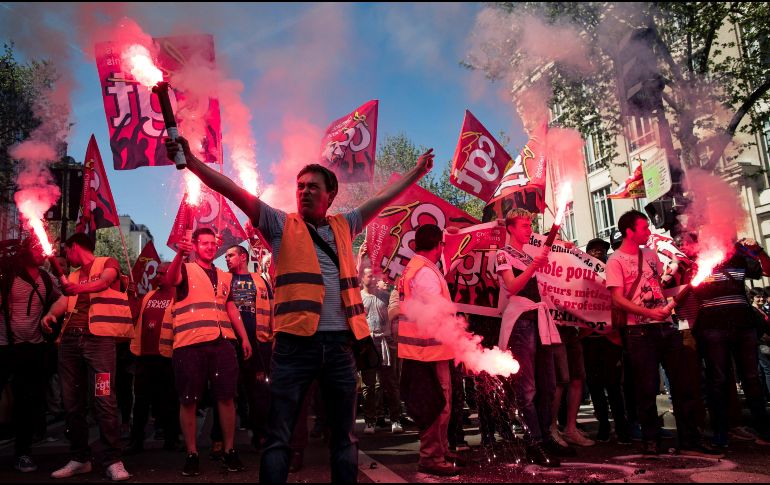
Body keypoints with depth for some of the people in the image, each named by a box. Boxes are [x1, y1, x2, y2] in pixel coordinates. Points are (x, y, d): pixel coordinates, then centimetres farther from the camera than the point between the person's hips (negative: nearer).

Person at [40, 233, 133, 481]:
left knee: (103, 400, -12)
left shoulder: (107, 263, 9)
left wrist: (84, 287, -35)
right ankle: (80, 458, 18)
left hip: (98, 338, -7)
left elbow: (105, 280, -14)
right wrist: (50, 314, -15)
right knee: (72, 402, 7)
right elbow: (64, 300, 8)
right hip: (70, 339, 7)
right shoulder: (73, 276, 26)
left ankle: (113, 460, -9)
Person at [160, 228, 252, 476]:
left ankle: (229, 451, 13)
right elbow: (171, 279, -17)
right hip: (189, 344, -3)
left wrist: (244, 337, 15)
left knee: (226, 397, 2)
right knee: (188, 400, 1)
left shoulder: (225, 277, 21)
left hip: (222, 342, 4)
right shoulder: (186, 269, 7)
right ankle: (192, 454, 13)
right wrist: (179, 253, -37)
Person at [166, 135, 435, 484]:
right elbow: (235, 192, -2)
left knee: (344, 436, 13)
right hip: (295, 343, -3)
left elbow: (383, 198, 24)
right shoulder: (282, 224, 7)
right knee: (279, 437, 2)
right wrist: (192, 161, -11)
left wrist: (417, 171, 31)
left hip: (339, 343, 4)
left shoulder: (343, 226, 16)